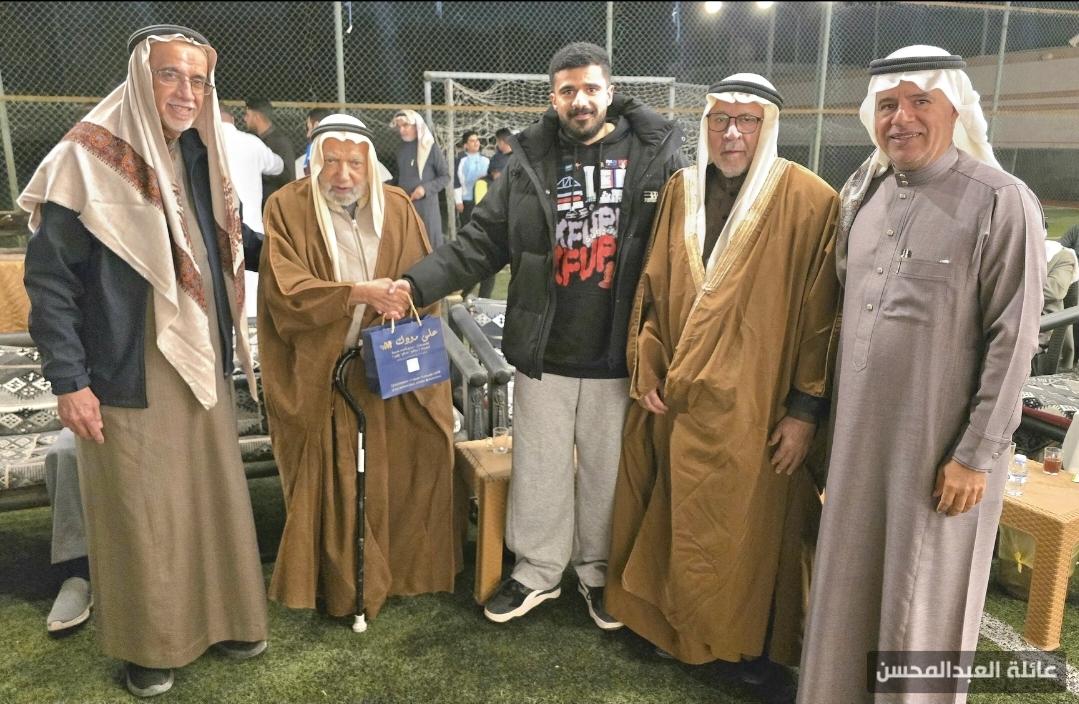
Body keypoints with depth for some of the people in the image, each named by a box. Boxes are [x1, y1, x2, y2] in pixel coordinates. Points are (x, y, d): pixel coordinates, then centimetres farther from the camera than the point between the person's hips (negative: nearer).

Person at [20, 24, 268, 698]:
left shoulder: (200, 157, 6)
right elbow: (49, 278, -11)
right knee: (142, 513, 7)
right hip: (130, 378, -5)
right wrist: (68, 379, -14)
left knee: (215, 496, 15)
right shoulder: (89, 158, -12)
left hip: (203, 369, 6)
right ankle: (149, 643, 27)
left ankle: (221, 615, 33)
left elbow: (231, 244, 20)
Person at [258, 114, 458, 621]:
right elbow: (285, 290, -14)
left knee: (395, 477, 6)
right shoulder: (287, 208, -4)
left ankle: (399, 570, 25)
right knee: (329, 483, 5)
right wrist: (356, 292, -25)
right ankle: (336, 583, 20)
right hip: (319, 379, -2)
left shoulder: (397, 206, 5)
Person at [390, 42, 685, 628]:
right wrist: (418, 283, -12)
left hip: (618, 356, -1)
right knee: (539, 469, 14)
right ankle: (537, 570, 34)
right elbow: (481, 242, 3)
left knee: (607, 471, 14)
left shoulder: (656, 154, -1)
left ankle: (600, 571, 36)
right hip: (543, 354, 2)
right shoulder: (530, 161, 3)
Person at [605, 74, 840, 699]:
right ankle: (672, 618, 38)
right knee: (676, 518, 15)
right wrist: (647, 370, 4)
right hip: (676, 398, 4)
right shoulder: (680, 191, 6)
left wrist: (806, 408, -10)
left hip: (754, 405, -4)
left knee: (748, 527, 10)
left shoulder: (809, 201, -9)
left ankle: (750, 640, 33)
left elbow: (821, 314, -9)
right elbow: (654, 287, 10)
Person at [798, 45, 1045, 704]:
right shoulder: (861, 193, 6)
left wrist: (977, 454, -14)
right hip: (859, 431, 5)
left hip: (943, 442, -5)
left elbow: (1012, 341, -12)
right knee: (850, 582, 17)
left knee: (925, 595, 10)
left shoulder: (1002, 202, -11)